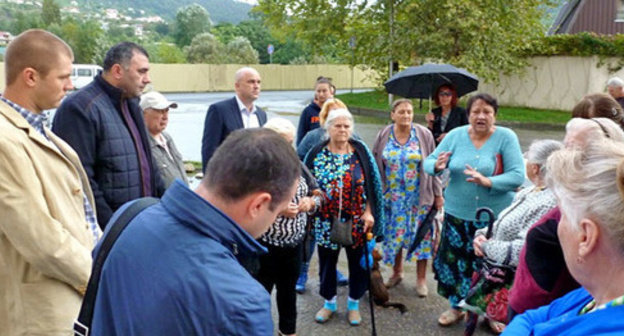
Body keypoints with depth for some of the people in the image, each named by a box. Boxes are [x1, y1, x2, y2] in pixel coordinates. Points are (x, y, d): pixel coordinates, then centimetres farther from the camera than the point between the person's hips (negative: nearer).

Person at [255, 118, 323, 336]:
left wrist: (310, 201, -9)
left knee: (289, 289, 22)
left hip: (294, 243, 6)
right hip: (265, 245, -6)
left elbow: (318, 194, 12)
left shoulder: (297, 165, 5)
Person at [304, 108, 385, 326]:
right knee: (327, 261, 13)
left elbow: (372, 184, -2)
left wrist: (369, 212, -8)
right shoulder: (317, 153, -4)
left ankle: (354, 304, 31)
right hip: (326, 221, 0)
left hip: (357, 220, 0)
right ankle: (329, 303, 34)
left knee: (357, 261, 11)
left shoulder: (361, 151, -4)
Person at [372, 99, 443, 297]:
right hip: (392, 197, 2)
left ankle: (421, 279, 18)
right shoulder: (384, 136, 0)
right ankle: (397, 272, 32)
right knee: (394, 235, 10)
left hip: (419, 196, -1)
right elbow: (376, 167, 5)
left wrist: (438, 194, -2)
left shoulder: (423, 135, -4)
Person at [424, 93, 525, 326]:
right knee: (456, 261, 12)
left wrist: (488, 182, -29)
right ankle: (456, 306, 35)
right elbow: (429, 162, 3)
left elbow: (518, 176, -14)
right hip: (458, 213, 3)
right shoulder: (455, 135, 0)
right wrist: (437, 166, -21)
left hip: (495, 215, -2)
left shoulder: (506, 137, -9)